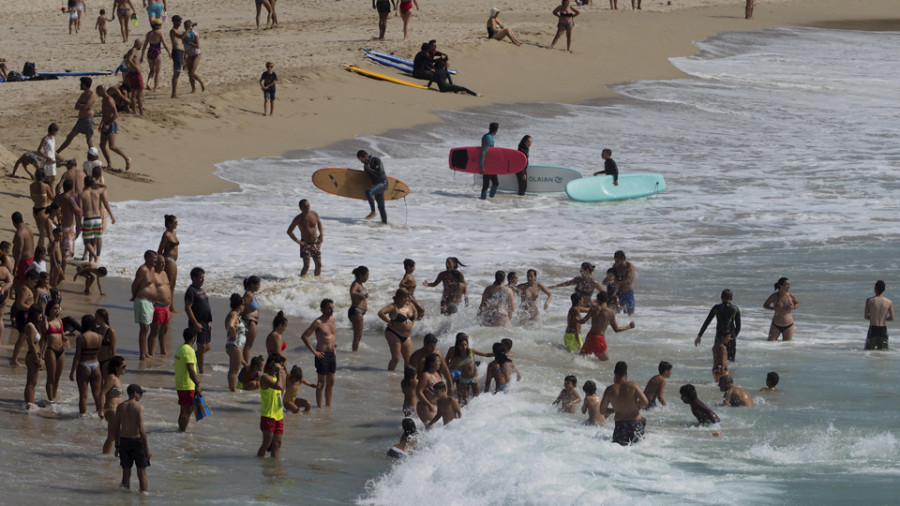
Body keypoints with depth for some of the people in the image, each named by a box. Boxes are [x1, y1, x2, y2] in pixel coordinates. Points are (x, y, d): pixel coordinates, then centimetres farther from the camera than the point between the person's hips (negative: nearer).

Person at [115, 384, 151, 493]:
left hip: (124, 440, 5)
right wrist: (147, 448, -13)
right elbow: (141, 429, -17)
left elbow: (117, 428, 6)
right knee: (142, 471, 4)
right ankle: (144, 492, 5)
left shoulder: (120, 407, 3)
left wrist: (117, 446, 15)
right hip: (137, 440, -5)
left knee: (126, 471, 12)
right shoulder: (139, 407, -12)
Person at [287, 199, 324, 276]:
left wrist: (321, 234, 7)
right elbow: (289, 231, -5)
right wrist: (298, 241, -12)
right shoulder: (298, 219, -12)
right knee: (306, 266, -12)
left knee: (319, 265, 6)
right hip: (306, 244, -4)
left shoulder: (314, 214, -2)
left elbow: (319, 223, 20)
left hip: (316, 243, 4)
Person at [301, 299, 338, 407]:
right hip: (322, 354, -7)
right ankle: (319, 407, 5)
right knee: (322, 382, -2)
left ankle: (328, 405, 21)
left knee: (331, 382, 12)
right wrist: (314, 351, -16)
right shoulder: (318, 322, -13)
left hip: (332, 354, 7)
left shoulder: (332, 319, 8)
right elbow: (304, 336, -16)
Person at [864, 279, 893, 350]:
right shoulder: (889, 302, -2)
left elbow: (866, 317, -1)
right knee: (884, 350, 6)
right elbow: (892, 318, 1)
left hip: (872, 328, -1)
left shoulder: (869, 300, -5)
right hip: (883, 329, 1)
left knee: (869, 349, 6)